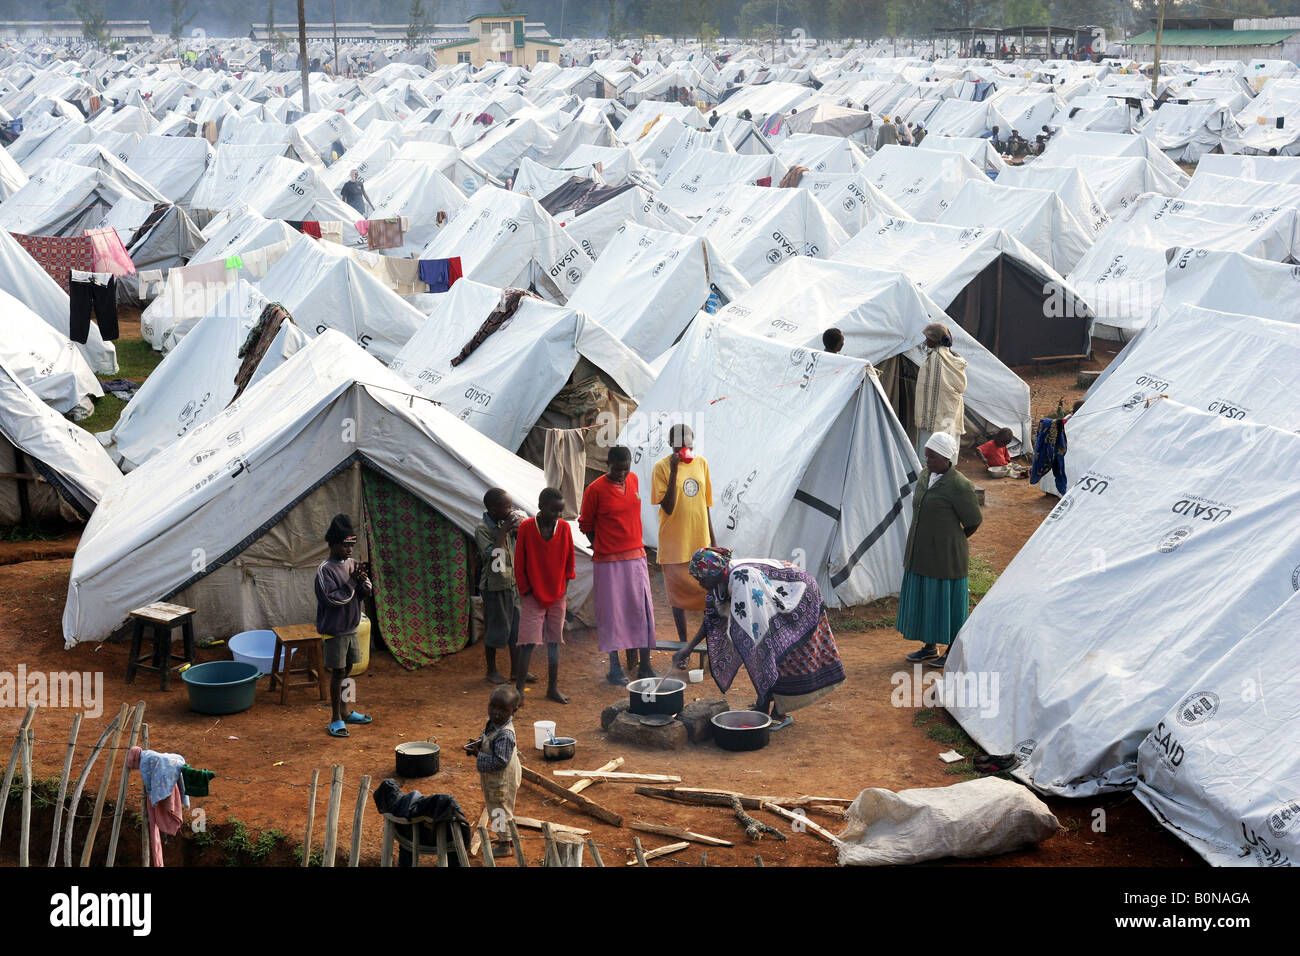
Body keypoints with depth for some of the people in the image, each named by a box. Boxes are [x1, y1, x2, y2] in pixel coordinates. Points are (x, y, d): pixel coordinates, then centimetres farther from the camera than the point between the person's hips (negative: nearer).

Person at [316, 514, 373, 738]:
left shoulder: (352, 564, 6)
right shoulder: (325, 570, -16)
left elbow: (367, 592, 6)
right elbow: (333, 598, -23)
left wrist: (363, 581, -15)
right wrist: (352, 582, -19)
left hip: (351, 629, 7)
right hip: (333, 631, -7)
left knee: (346, 670, 17)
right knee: (338, 673, -2)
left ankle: (344, 712, 31)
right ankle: (335, 719, 6)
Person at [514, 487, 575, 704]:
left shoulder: (564, 528, -3)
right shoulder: (526, 528, -11)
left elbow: (569, 560, 8)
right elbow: (519, 563, -5)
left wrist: (564, 586, 4)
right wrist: (525, 589, -4)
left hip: (557, 596, 3)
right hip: (533, 595, -3)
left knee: (554, 641, 10)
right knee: (528, 642, -4)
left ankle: (553, 688, 18)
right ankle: (519, 688, 3)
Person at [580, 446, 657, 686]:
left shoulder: (633, 480, 7)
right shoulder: (595, 490, -10)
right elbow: (586, 525, -1)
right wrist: (603, 548, 4)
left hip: (635, 557, 5)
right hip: (608, 562, -5)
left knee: (643, 610, 4)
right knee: (611, 613, 1)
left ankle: (644, 665, 11)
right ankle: (615, 668, 11)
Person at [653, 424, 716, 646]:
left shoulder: (701, 463, 4)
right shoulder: (662, 467, -11)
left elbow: (705, 504, 12)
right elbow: (668, 507, -17)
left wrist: (712, 539, 14)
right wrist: (674, 471, -24)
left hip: (700, 540, 4)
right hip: (675, 542, -4)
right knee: (678, 592, 6)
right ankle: (683, 641, 17)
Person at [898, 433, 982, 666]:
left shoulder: (959, 485, -18)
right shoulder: (925, 475, 4)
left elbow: (973, 522, -9)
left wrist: (952, 540, 6)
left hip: (946, 554, -8)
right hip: (921, 550, 8)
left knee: (946, 599, 4)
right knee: (922, 598, 15)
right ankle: (930, 647, 30)